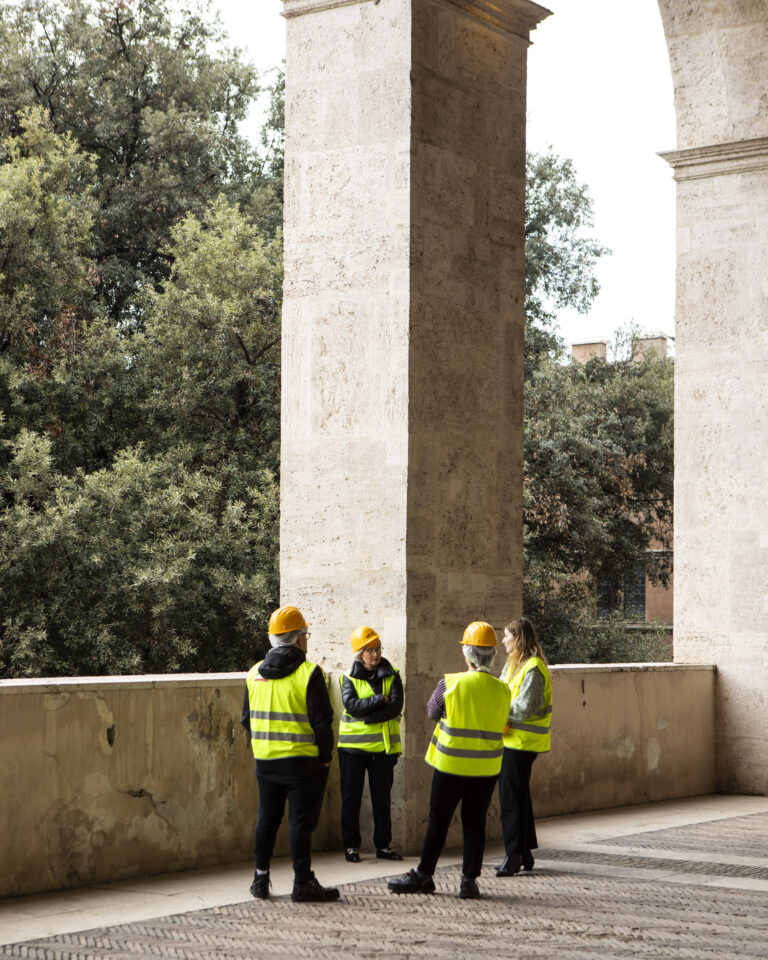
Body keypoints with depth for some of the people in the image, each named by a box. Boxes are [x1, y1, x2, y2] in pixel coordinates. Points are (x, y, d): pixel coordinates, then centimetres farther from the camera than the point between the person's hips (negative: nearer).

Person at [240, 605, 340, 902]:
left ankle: (261, 878, 20)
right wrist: (325, 756, -3)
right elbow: (322, 720, -14)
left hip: (265, 761, 5)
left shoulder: (255, 673, 5)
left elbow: (246, 719, 12)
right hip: (302, 762, -5)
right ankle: (303, 883, 3)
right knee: (301, 821, 0)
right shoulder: (309, 673, -13)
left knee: (267, 819, 15)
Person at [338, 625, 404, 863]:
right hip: (353, 745, -1)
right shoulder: (349, 678, 1)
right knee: (351, 798, 3)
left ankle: (383, 845, 16)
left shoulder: (391, 676, 4)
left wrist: (366, 716, -17)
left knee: (382, 798, 7)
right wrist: (379, 700, -17)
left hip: (383, 745, 1)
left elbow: (396, 707, -11)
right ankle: (351, 845, 12)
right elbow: (351, 705, -16)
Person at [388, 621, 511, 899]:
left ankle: (423, 875, 16)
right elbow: (500, 725, 7)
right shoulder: (502, 691, -5)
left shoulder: (450, 684, -14)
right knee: (475, 823, 9)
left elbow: (432, 712, 1)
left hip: (451, 764, -2)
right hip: (486, 768, 2)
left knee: (438, 821, 8)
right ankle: (469, 881, 10)